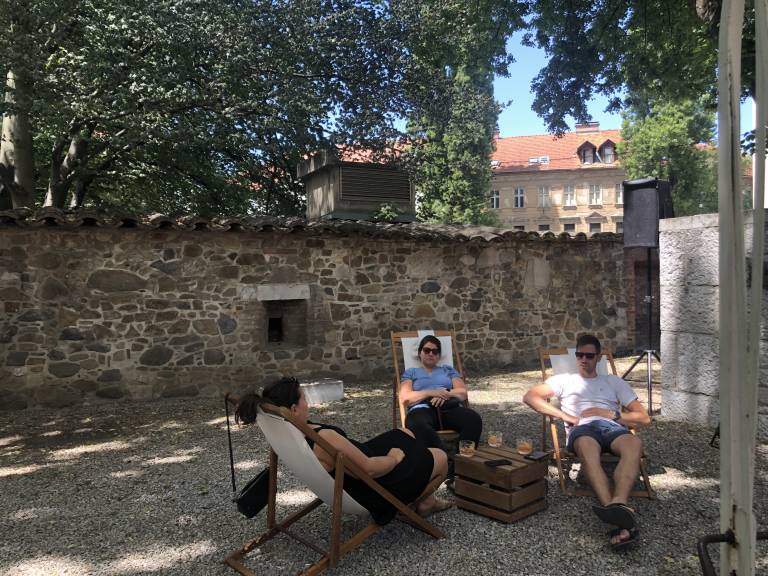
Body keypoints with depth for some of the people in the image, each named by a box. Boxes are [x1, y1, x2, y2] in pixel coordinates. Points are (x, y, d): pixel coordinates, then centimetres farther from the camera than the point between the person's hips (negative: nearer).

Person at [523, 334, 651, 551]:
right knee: (587, 448, -41)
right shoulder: (565, 380, 29)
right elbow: (529, 397, 14)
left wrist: (610, 414, 4)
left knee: (634, 444, -37)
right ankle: (622, 516, -56)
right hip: (582, 428, -2)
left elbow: (644, 418, 22)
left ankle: (618, 503, -58)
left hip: (612, 426, 2)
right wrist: (565, 415, 3)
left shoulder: (614, 382, 31)